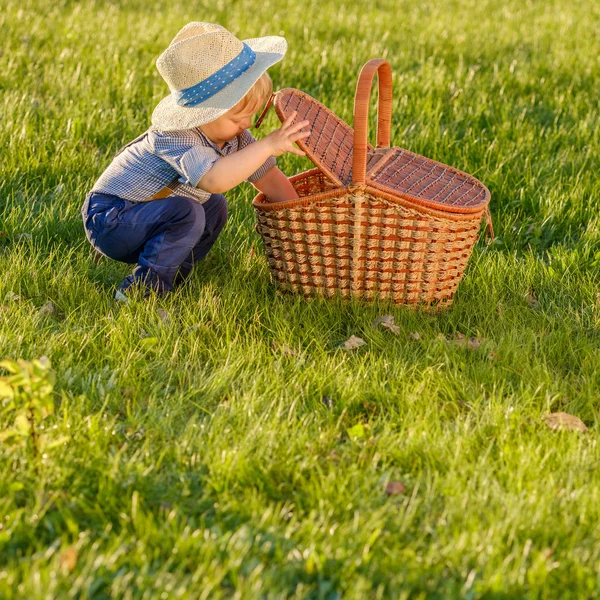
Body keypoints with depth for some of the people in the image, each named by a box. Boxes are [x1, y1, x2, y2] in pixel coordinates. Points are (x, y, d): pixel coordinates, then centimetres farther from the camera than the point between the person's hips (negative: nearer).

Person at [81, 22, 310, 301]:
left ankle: (169, 277, 10)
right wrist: (267, 145, -52)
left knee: (215, 207, 13)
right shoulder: (174, 138, -33)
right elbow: (214, 179, -51)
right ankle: (141, 290, -18)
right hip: (109, 220, -9)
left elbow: (269, 179, 6)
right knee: (187, 213, -28)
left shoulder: (232, 135, -4)